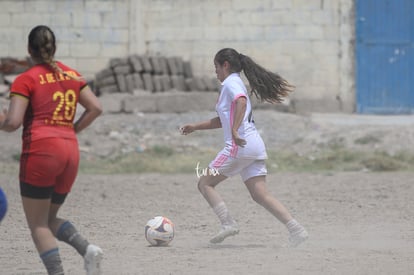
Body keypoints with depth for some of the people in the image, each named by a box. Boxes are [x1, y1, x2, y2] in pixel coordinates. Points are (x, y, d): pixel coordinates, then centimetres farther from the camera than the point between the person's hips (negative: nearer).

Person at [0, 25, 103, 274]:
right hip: (71, 152, 6)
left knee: (38, 224, 1)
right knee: (49, 218, 19)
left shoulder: (25, 80, -3)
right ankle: (88, 249, -8)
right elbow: (96, 108, 8)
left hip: (41, 150, -6)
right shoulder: (72, 75, 14)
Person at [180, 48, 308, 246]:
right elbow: (223, 120, 36)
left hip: (239, 146, -9)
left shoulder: (230, 84, -3)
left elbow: (241, 101, -26)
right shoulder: (236, 84, 26)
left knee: (205, 183, 2)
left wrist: (234, 130, -34)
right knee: (260, 195, 2)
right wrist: (195, 127, 35)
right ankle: (295, 228, -12)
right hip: (256, 146, 9)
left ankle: (228, 223, -11)